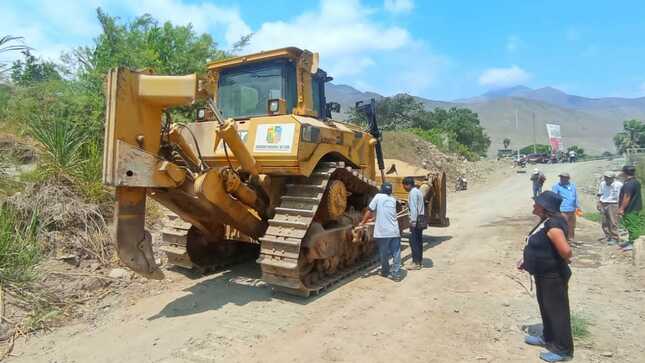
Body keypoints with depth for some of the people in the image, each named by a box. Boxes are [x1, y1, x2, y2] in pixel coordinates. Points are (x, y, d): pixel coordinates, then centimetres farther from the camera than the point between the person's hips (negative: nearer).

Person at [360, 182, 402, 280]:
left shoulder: (378, 196, 0)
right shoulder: (393, 200, 14)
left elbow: (369, 211, -3)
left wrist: (363, 222, 11)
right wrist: (371, 216, 37)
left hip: (383, 232, -3)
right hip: (394, 231, 4)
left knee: (384, 254, 12)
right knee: (396, 254, 8)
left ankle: (385, 272, 26)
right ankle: (396, 274, 8)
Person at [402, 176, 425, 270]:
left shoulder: (413, 192, -13)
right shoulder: (418, 191, 18)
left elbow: (413, 208, -20)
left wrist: (413, 221, -21)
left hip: (416, 219, -10)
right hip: (421, 218, 10)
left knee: (413, 241, -7)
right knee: (419, 241, 13)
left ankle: (416, 263, -5)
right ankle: (420, 261, 19)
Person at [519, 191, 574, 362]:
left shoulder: (553, 225, -27)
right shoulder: (545, 222, 5)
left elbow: (566, 251, -37)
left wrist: (564, 262, -17)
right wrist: (526, 260, 13)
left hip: (553, 276, -10)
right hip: (543, 274, 10)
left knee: (557, 310, 4)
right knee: (546, 307, 22)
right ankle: (548, 338, 40)